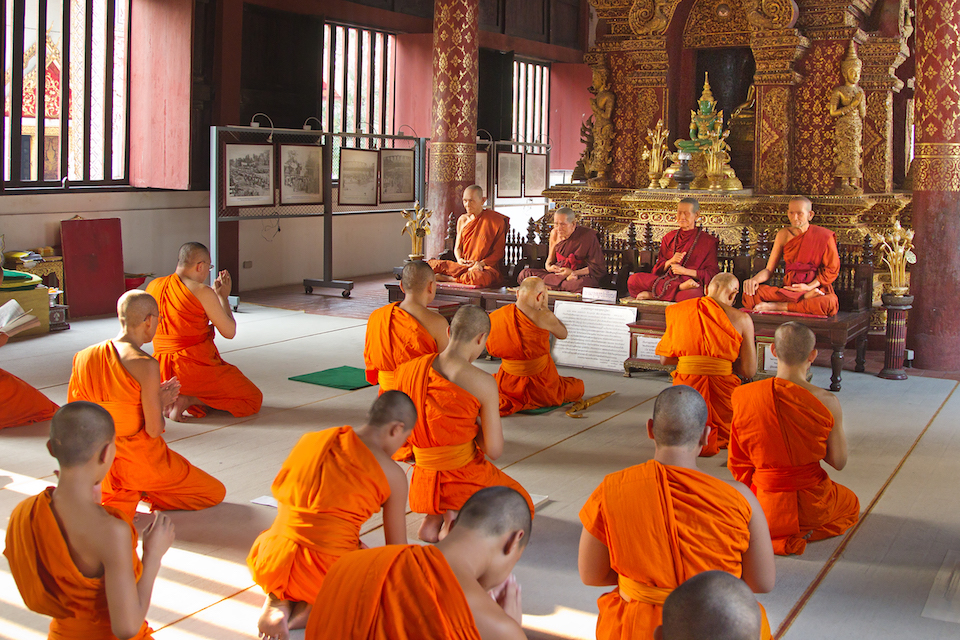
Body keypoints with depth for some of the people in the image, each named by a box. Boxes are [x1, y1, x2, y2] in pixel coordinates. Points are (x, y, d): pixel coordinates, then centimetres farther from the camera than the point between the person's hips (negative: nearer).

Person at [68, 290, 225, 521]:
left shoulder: (82, 357, -1)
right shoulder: (146, 365, -20)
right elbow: (154, 430, -19)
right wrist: (161, 402, 5)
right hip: (141, 462, -6)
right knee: (216, 493, 9)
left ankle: (121, 497, 1)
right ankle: (141, 492, -5)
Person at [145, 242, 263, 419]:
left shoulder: (153, 286, 5)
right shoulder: (202, 292, -15)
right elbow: (230, 332, -6)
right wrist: (223, 296, 7)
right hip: (197, 368, -8)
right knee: (254, 399, 7)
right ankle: (189, 401, -9)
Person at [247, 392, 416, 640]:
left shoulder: (310, 441, 11)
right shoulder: (392, 475, -3)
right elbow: (397, 548, 4)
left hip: (271, 566, 5)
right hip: (331, 573, -5)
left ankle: (278, 601, 6)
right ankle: (315, 608, -2)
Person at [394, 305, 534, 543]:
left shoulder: (408, 369, -5)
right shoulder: (483, 383, -20)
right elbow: (494, 450, -17)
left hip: (424, 480, 6)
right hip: (466, 476, -5)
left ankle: (435, 517, 9)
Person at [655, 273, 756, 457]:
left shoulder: (679, 312, 5)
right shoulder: (742, 319, -1)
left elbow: (664, 359, 11)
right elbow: (749, 371, 2)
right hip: (722, 391, -1)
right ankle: (717, 439, 0)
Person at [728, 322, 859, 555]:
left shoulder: (743, 396, -13)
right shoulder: (826, 401, -17)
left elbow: (738, 461, -3)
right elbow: (839, 462, -6)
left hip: (764, 505, 3)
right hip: (811, 505, -3)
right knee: (851, 503, 33)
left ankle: (771, 533, 13)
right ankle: (802, 534, 13)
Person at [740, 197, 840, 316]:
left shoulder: (823, 236, -1)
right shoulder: (784, 235, 8)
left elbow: (832, 269, 4)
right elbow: (769, 269, 8)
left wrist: (810, 286, -11)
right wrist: (755, 279, -15)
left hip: (817, 288, -2)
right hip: (788, 288, 2)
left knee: (830, 304, -41)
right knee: (749, 294, -26)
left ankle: (778, 306, -26)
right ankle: (805, 298, -25)